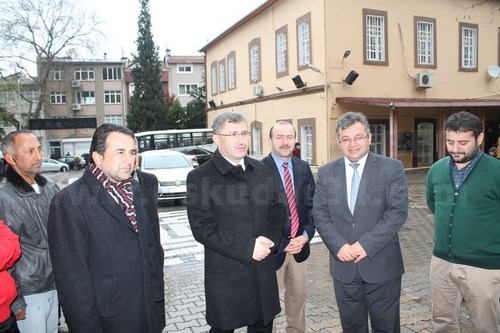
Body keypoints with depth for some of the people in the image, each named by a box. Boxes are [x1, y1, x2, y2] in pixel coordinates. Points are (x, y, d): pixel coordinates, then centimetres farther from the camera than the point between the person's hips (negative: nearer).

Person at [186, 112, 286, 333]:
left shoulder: (260, 169, 8)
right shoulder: (199, 177, -9)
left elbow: (276, 208, 11)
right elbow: (202, 228, -15)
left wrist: (269, 238, -9)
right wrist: (247, 248, -19)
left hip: (263, 269, 5)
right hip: (226, 275, -4)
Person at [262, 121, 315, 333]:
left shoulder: (303, 168, 4)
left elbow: (311, 205, 5)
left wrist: (306, 235, -8)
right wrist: (280, 243, -15)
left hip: (299, 244, 6)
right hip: (273, 247, -5)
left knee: (299, 293, 20)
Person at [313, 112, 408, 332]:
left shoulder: (392, 169, -4)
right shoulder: (326, 173, 5)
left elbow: (398, 211, -11)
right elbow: (320, 214, 1)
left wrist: (367, 244, -18)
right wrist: (338, 245, -13)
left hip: (382, 264, -2)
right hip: (343, 265, 2)